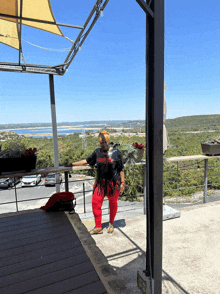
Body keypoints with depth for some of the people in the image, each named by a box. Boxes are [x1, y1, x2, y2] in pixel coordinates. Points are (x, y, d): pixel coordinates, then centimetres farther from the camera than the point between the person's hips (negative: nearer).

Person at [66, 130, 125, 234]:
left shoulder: (116, 152, -5)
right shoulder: (97, 152, 4)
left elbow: (121, 169, -2)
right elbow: (87, 161, 12)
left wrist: (122, 183, -3)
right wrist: (72, 164, 11)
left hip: (113, 183, -3)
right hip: (100, 182, 3)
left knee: (113, 204, 9)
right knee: (95, 202, 1)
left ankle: (111, 224, 34)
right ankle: (98, 227, 17)